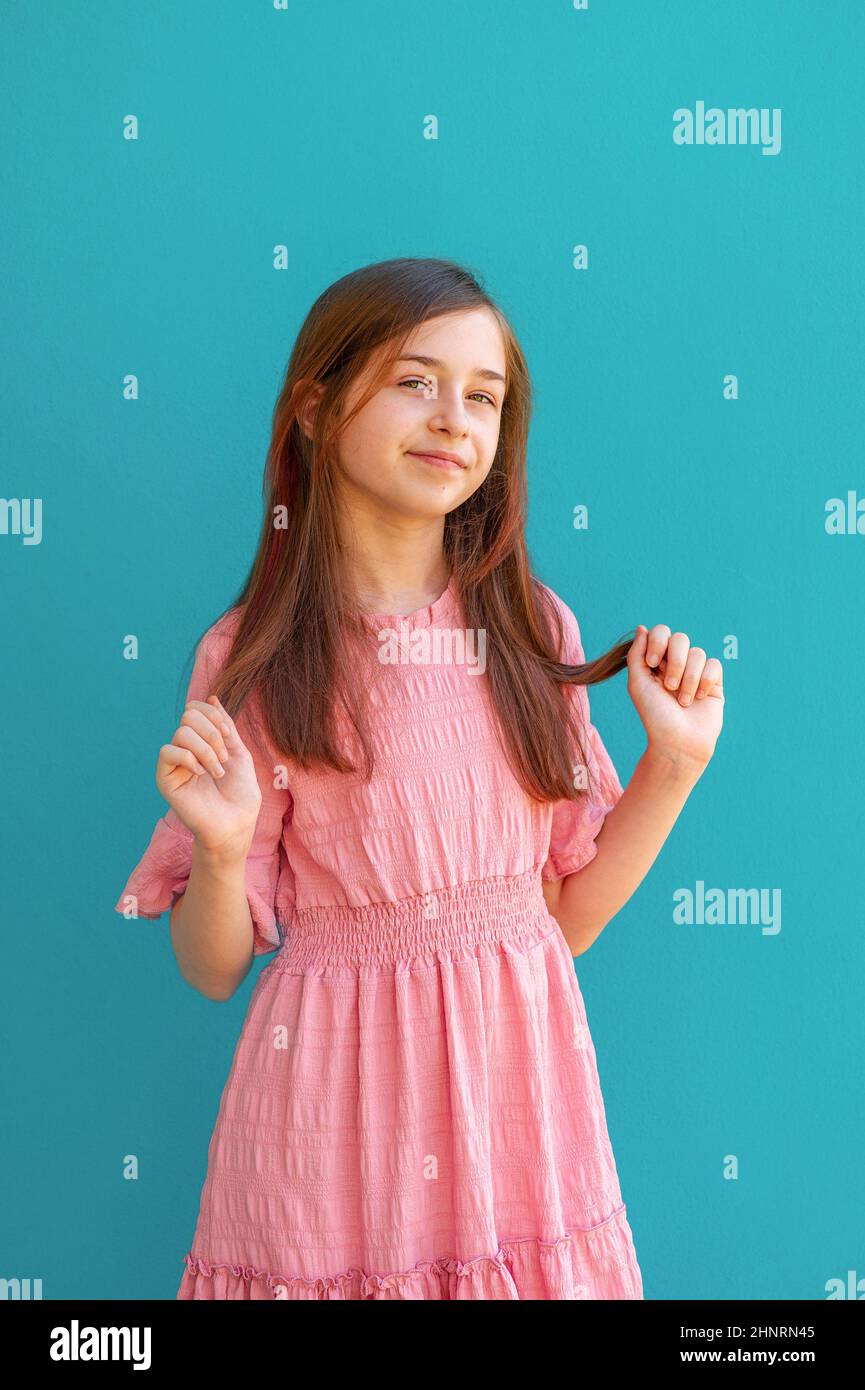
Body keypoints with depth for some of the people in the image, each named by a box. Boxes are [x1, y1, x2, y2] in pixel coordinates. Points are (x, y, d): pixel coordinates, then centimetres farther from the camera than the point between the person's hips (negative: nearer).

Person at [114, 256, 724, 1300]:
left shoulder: (533, 632, 2)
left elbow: (567, 913, 6)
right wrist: (222, 849, -21)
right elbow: (213, 970, -3)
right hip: (338, 1098, -2)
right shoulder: (256, 658, -7)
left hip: (522, 1082, 3)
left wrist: (675, 763, -3)